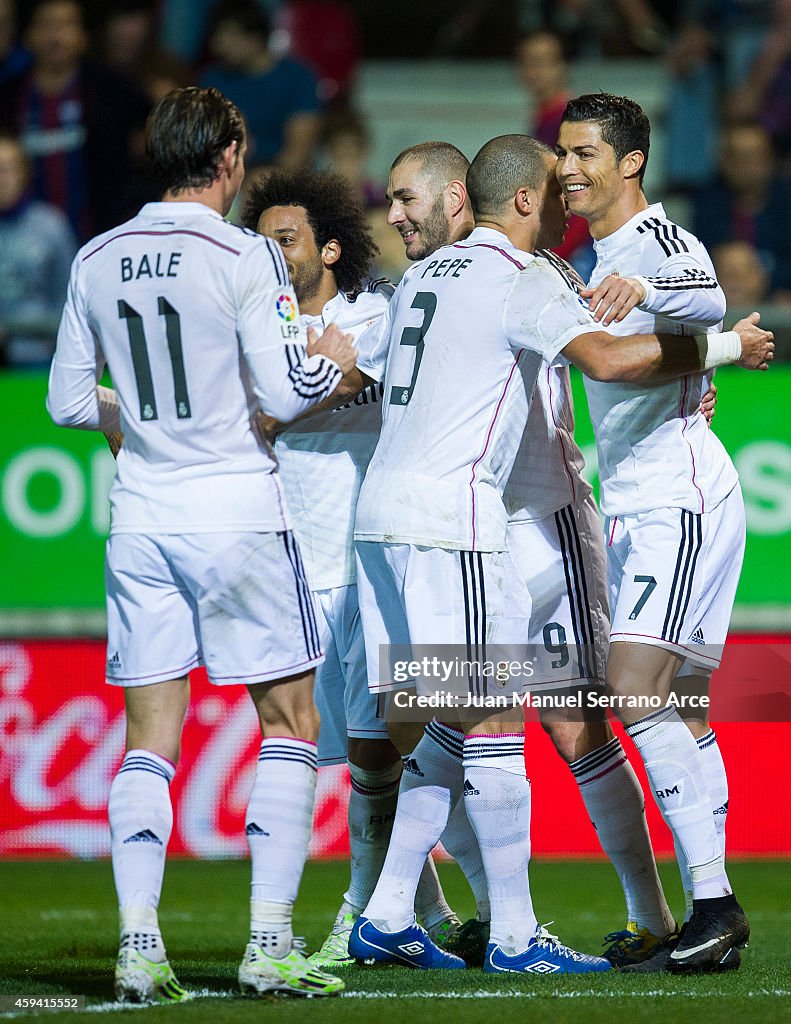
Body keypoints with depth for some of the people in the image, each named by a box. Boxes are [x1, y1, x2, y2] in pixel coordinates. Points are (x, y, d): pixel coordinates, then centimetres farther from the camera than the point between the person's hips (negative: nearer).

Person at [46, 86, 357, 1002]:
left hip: (139, 515, 5)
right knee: (290, 723, 5)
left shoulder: (96, 260, 6)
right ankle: (270, 944, -2)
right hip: (234, 511, -4)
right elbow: (285, 394, -11)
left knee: (149, 736, 6)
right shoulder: (243, 257, -9)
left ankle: (138, 947, -3)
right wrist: (334, 358, 9)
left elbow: (68, 400, 11)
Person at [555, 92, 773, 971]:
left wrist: (643, 286, -50)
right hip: (634, 505, 10)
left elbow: (708, 301, -33)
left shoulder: (658, 239, -10)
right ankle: (714, 909, 7)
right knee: (677, 707, 7)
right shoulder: (601, 258, 19)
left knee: (637, 690, -19)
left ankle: (710, 900, -21)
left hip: (679, 497, -10)